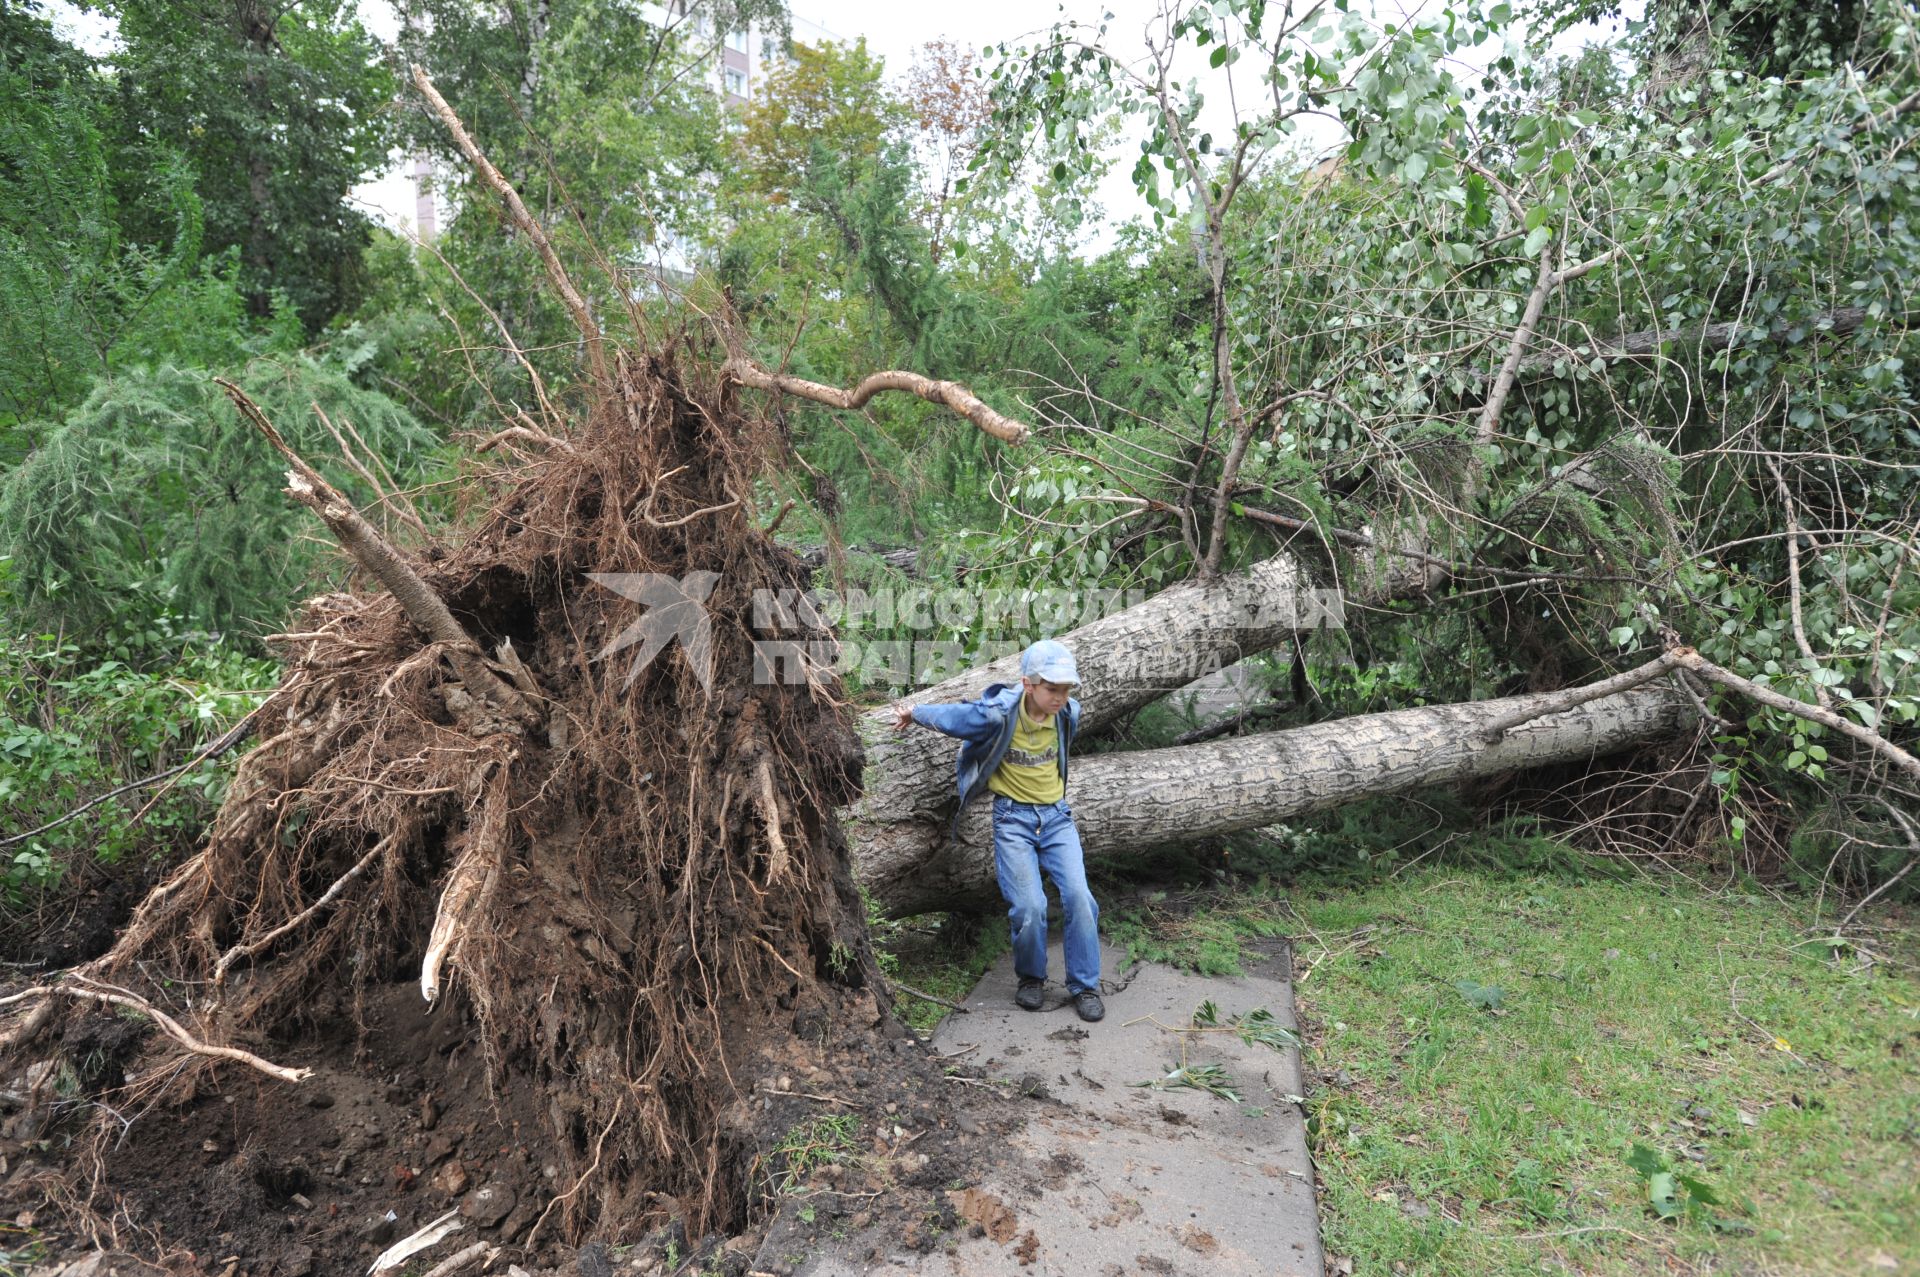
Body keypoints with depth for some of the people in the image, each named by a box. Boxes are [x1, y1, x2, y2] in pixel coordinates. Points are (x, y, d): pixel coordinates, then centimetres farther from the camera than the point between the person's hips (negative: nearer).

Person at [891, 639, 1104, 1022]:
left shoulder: (1069, 713, -7)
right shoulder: (997, 714, -20)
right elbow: (949, 716, -1)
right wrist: (913, 713, 17)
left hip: (1057, 817, 3)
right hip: (1014, 820, -3)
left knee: (1079, 898, -11)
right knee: (1030, 908, -13)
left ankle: (1085, 986, 7)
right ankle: (1031, 979, 17)